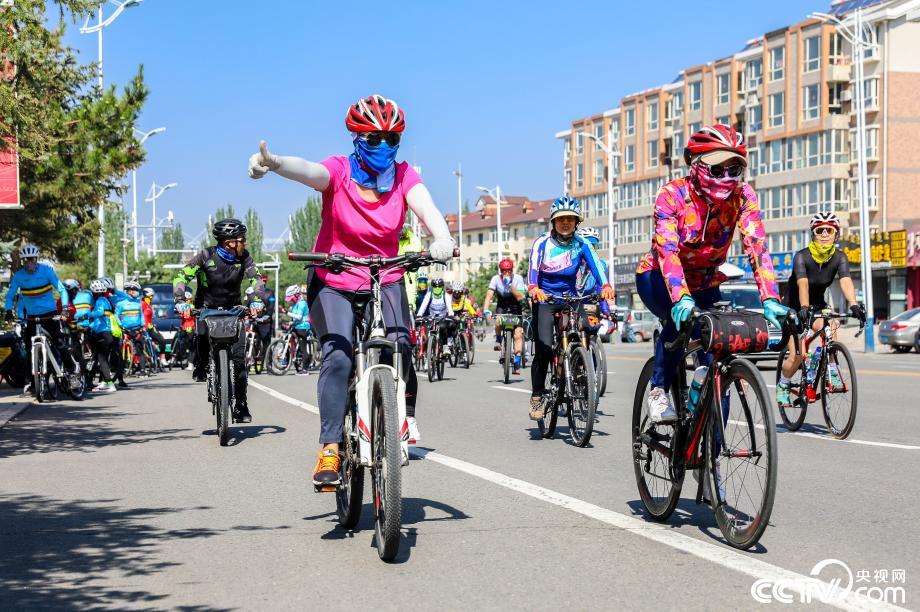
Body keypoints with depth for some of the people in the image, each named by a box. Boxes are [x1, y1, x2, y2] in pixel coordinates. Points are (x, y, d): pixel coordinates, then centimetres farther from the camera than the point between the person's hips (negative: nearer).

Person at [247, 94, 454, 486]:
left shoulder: (403, 176, -6)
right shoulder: (339, 173, -13)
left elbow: (425, 207, -24)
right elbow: (307, 170, -34)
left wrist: (441, 237, -48)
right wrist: (271, 162, -58)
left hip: (385, 281, 2)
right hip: (334, 284, -2)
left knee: (399, 345, -23)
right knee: (337, 356, -22)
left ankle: (404, 416, -1)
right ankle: (330, 449, -20)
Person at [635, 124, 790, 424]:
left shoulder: (743, 196, -18)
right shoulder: (672, 194, -26)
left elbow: (756, 246, -28)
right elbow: (667, 250, -38)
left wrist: (770, 299, -42)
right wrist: (681, 298, -54)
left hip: (705, 283, 4)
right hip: (656, 277, -3)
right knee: (681, 320, -35)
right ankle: (658, 391, -13)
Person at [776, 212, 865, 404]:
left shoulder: (839, 257, -14)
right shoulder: (802, 257, -23)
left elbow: (846, 281, -30)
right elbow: (802, 284, -39)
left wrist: (853, 305, -48)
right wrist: (804, 307, -56)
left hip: (818, 305, 3)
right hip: (794, 308, -3)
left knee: (829, 326, -31)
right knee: (797, 356, -14)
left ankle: (832, 372, -19)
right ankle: (782, 385, 14)